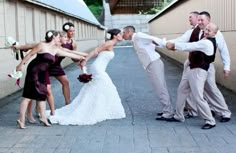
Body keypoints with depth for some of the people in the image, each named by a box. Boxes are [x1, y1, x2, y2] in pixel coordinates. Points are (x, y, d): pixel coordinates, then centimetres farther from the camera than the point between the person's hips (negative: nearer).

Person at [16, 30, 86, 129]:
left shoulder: (56, 50, 10)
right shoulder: (42, 45, -11)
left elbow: (69, 54, 19)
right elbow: (30, 54, -7)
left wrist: (80, 57, 26)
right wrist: (21, 64, -6)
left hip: (43, 74, 7)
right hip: (33, 71, -7)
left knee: (42, 96, 9)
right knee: (28, 96, -7)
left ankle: (43, 118, 17)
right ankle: (21, 120, -3)